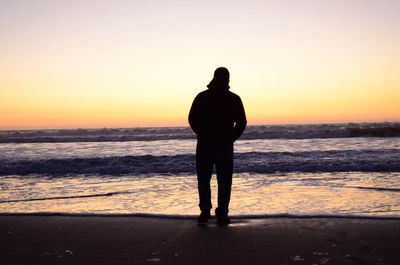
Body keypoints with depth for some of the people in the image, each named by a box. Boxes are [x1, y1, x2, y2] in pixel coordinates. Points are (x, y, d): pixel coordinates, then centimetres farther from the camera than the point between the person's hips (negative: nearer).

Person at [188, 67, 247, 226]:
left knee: (203, 180, 10)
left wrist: (202, 135, 11)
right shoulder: (234, 99, 0)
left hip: (204, 145, 1)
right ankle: (222, 215, 4)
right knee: (224, 182, 6)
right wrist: (230, 138, 8)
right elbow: (241, 123, -3)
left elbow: (192, 119, 0)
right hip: (225, 146, 0)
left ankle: (205, 212, 3)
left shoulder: (202, 97, 2)